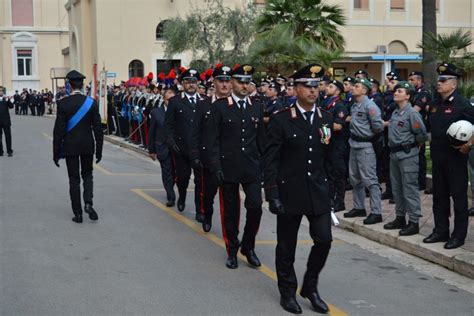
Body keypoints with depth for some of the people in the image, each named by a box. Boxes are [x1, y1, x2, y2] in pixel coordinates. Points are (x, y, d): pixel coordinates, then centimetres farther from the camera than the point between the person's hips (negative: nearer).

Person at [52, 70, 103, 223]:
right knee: (87, 175, 18)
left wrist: (56, 152, -2)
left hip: (70, 146, -1)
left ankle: (78, 213, 8)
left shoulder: (63, 103, -10)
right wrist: (99, 150, 5)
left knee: (74, 179, 7)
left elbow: (59, 129, -9)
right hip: (87, 146, 2)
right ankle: (88, 203, -4)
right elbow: (98, 128, -3)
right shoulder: (91, 102, -5)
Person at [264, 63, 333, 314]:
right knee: (286, 246, 7)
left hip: (318, 192, 3)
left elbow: (329, 156, 12)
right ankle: (288, 292, 24)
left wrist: (330, 186, 9)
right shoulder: (281, 120, -8)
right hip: (289, 192, -3)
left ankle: (310, 287, 21)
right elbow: (270, 160, -9)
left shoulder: (327, 119, 5)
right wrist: (272, 195, -14)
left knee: (324, 240, 0)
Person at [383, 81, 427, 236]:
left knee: (410, 189, -4)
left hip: (407, 155, -9)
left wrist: (413, 145, 1)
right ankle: (400, 218, 27)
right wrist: (393, 145, 13)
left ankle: (413, 222, 2)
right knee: (397, 188, 15)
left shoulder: (412, 113, -14)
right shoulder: (395, 113, 11)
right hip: (394, 154, 9)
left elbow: (422, 134, -13)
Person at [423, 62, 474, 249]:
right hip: (438, 156, 7)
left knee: (458, 196, 1)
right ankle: (441, 231, 24)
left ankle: (459, 235, 7)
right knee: (439, 195, 13)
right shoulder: (435, 105, 10)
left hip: (456, 157, -7)